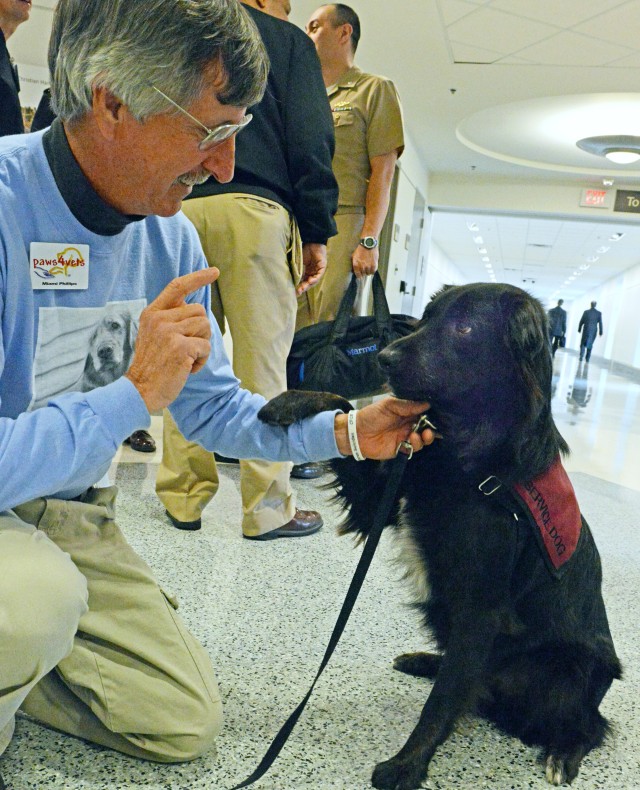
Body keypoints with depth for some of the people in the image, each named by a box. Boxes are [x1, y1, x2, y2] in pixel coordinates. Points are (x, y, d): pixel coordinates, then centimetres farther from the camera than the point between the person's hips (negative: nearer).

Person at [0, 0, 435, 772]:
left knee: (186, 721, 7)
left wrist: (346, 433, -4)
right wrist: (136, 392, -29)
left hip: (67, 516, 7)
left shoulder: (170, 239, -4)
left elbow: (213, 409, 6)